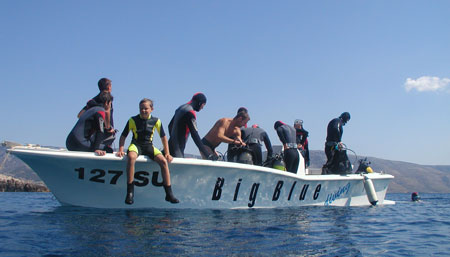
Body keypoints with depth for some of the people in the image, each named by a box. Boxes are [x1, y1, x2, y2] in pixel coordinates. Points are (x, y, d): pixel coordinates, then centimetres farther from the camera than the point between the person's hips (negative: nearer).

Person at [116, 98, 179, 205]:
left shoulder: (156, 121, 2)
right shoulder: (133, 120, -2)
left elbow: (163, 137, 10)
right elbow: (123, 136, 5)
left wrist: (167, 154, 5)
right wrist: (121, 150, -8)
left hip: (149, 146, 2)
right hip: (136, 145, -2)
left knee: (163, 161, -24)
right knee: (131, 157, -37)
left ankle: (169, 194, -16)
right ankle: (130, 192, -31)